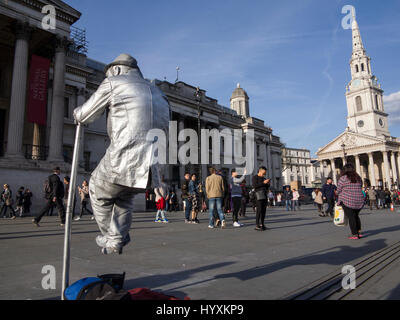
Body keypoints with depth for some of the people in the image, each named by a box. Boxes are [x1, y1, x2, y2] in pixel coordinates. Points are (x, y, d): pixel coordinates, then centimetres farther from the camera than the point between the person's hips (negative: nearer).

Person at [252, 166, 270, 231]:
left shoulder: (263, 178, 24)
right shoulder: (255, 177, 4)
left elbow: (267, 188, 24)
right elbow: (254, 185, -11)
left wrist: (268, 183, 4)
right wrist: (263, 182, -13)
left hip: (265, 194, 7)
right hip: (259, 192, -7)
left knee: (264, 209, 4)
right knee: (259, 209, -13)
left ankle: (262, 224, 8)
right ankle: (257, 225, -14)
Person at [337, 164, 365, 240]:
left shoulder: (343, 178, -8)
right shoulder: (359, 178, 9)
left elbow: (339, 190, -2)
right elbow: (360, 189, 14)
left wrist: (339, 200, 16)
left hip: (347, 201, -5)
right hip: (359, 201, 5)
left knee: (351, 217, 0)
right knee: (356, 216, 20)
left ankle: (355, 234, 0)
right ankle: (359, 232, 20)